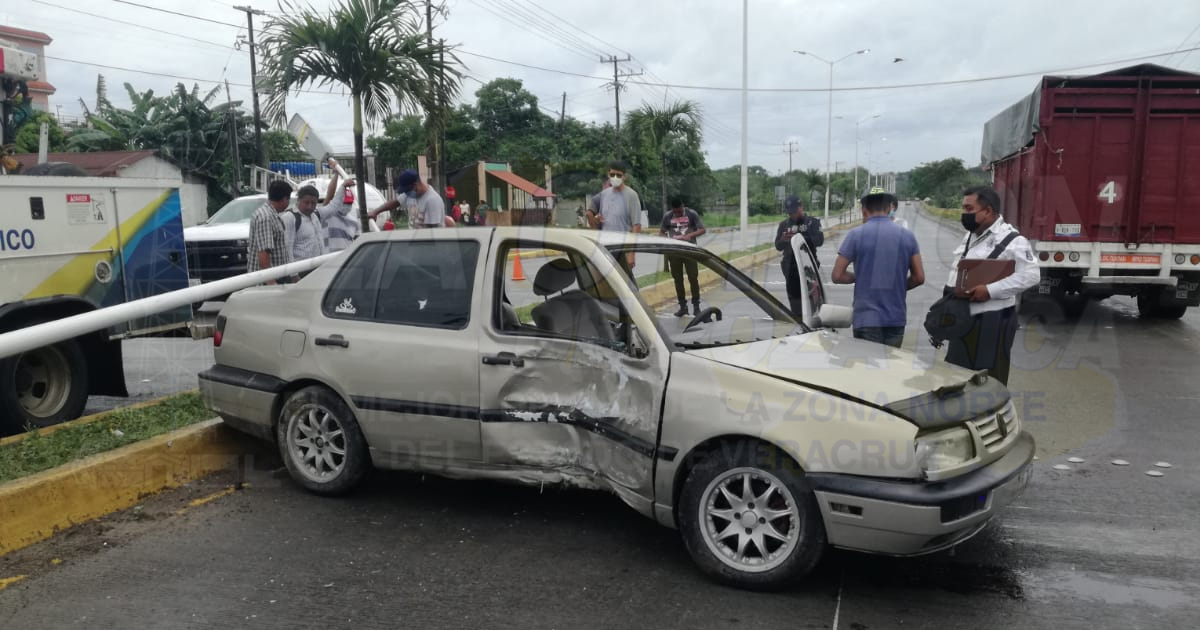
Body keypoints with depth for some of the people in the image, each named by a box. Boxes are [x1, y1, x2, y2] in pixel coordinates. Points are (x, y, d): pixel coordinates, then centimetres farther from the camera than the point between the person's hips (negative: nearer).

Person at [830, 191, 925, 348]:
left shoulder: (856, 235, -7)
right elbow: (919, 278, 3)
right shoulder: (907, 236, 3)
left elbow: (837, 276, -7)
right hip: (897, 318, 4)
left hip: (867, 319, -3)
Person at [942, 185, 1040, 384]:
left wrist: (990, 290, -26)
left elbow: (1030, 275, -22)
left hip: (992, 321, -9)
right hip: (963, 319, 9)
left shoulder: (1011, 240, -14)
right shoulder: (971, 236, 14)